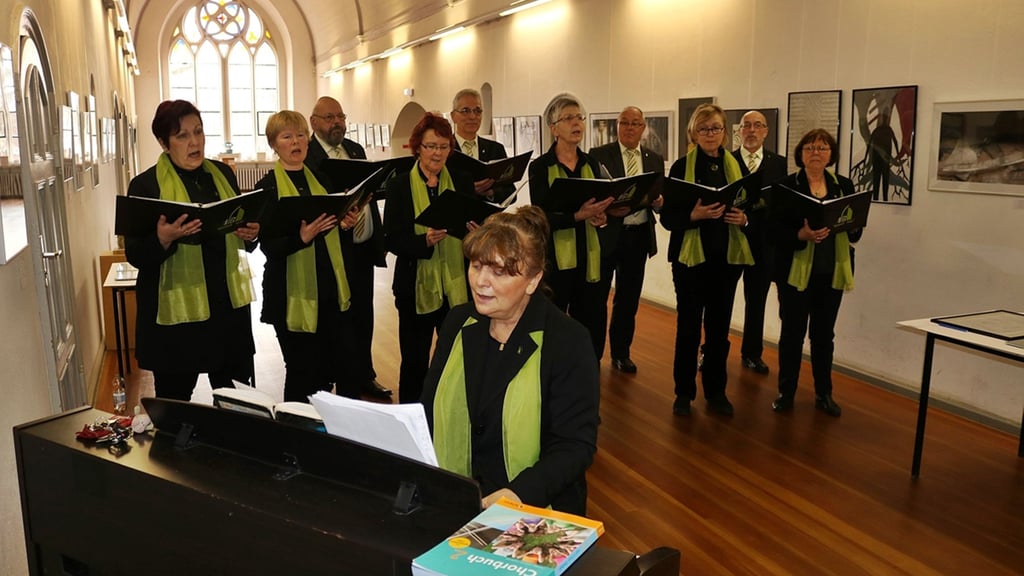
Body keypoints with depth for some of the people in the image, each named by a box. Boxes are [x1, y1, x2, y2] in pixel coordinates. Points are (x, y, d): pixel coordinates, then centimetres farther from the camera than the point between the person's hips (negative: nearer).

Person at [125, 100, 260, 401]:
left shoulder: (222, 173, 8)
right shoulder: (146, 185, -6)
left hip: (228, 305, 4)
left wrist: (251, 234, -6)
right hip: (175, 313, -4)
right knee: (174, 404, 10)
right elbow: (136, 255, -8)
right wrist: (163, 238, -28)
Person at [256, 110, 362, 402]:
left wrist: (348, 223, -2)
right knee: (304, 373, 2)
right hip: (294, 295, -4)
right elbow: (268, 246, -10)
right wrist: (301, 238, -27)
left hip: (332, 290, 5)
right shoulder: (267, 189, -2)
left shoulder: (322, 180, 14)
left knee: (349, 369, 3)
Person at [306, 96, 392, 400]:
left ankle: (365, 376, 32)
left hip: (365, 248, 7)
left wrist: (380, 237, 10)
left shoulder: (356, 150, 12)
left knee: (364, 317, 17)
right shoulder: (305, 156, -11)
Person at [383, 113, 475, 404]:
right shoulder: (399, 185, 0)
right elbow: (392, 240, -6)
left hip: (458, 288, 2)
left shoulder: (463, 182, 6)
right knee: (414, 364, 9)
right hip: (416, 289, -1)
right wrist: (425, 240, -23)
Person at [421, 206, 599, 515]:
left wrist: (518, 495, -26)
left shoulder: (567, 341, -10)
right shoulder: (458, 323, 5)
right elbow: (430, 412, 10)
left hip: (535, 511, -3)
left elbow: (576, 445, -11)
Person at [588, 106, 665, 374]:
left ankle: (621, 352, 25)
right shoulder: (599, 155, -3)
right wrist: (607, 208, -23)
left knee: (629, 297, 12)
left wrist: (659, 201, -12)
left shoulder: (655, 160, 9)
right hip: (606, 233, -4)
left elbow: (659, 199, 10)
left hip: (639, 235, 4)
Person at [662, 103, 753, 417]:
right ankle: (684, 391, 17)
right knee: (689, 327, 3)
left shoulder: (736, 166, 7)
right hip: (691, 257, -3)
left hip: (727, 258, 3)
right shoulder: (682, 167, -4)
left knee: (719, 327, 9)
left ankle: (716, 391, 23)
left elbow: (749, 209, 12)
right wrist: (694, 214, -23)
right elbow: (667, 217, -6)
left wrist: (744, 218, -9)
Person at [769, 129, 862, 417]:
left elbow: (856, 230, 7)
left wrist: (849, 225, -15)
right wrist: (802, 234, -26)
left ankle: (824, 394, 22)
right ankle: (786, 392, 17)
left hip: (831, 273, 3)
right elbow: (776, 230, -9)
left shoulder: (844, 186, 7)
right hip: (796, 271, -3)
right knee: (792, 333, 5)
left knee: (824, 334, 11)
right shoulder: (786, 186, -3)